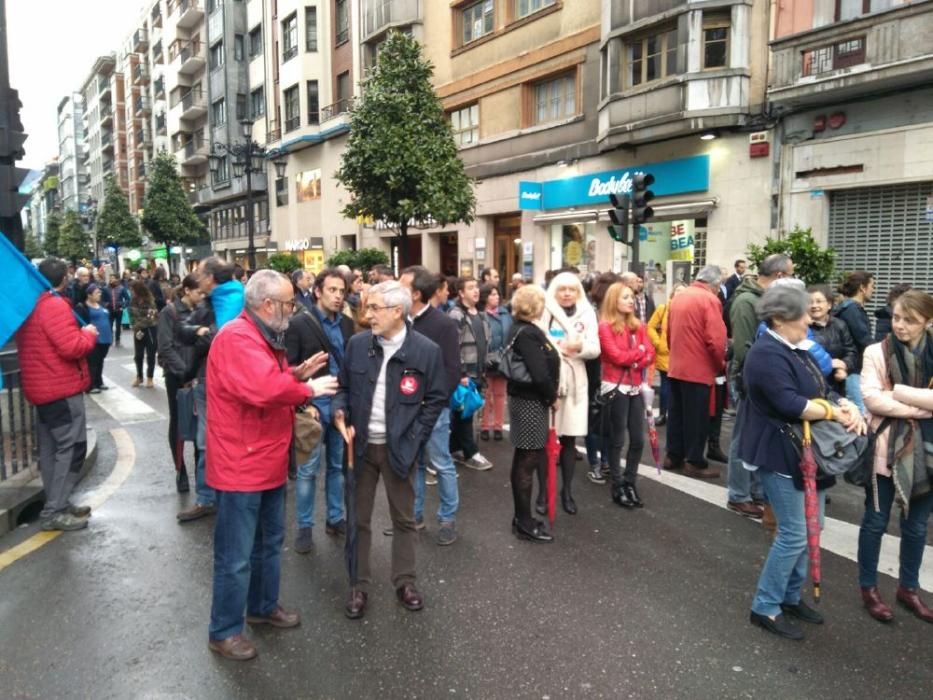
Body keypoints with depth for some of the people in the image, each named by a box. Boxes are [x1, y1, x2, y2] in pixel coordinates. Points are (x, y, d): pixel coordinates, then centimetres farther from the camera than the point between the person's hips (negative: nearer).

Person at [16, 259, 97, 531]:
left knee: (50, 448, 13)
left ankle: (58, 504, 21)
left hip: (43, 388, 10)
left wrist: (79, 333, 16)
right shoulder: (55, 306, -18)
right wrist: (88, 334, -6)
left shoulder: (29, 306, 12)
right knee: (71, 447, -6)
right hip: (62, 388, -10)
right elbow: (72, 348, -23)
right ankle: (53, 512, -5)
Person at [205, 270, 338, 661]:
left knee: (270, 542, 23)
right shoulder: (237, 338, -23)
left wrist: (297, 374, 4)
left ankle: (264, 607, 41)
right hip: (241, 466, -10)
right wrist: (308, 389, -22)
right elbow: (263, 388, -37)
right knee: (236, 556, 4)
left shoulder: (264, 336, 11)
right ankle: (224, 632, 21)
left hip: (268, 461, 10)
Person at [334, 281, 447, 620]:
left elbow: (436, 399, -4)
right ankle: (359, 584, 27)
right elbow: (344, 386, 7)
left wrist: (413, 438, -9)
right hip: (361, 444, 2)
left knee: (404, 518, 13)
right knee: (359, 518, 12)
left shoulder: (426, 350, -10)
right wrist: (340, 412, -13)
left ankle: (404, 580, 31)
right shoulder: (357, 344, -3)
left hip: (399, 447, -2)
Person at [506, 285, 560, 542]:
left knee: (524, 460, 16)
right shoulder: (527, 333, -20)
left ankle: (522, 518, 27)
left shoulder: (521, 330, 10)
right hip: (531, 402, -10)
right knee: (528, 460, -1)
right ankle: (524, 523, 10)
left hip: (526, 399, 10)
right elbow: (540, 374, -25)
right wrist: (553, 398, -11)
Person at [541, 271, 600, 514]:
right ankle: (543, 492, 15)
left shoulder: (587, 314, 8)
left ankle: (567, 492, 22)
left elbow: (595, 348, 1)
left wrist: (580, 346, -18)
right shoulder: (544, 311, -3)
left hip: (575, 381, 3)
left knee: (569, 439, 9)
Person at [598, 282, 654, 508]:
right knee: (617, 440, 2)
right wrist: (639, 351, -2)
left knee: (638, 439, 7)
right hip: (616, 388, -6)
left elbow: (650, 354, 4)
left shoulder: (638, 325, 12)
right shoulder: (605, 326, -7)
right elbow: (616, 356, -14)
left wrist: (632, 361, -13)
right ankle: (617, 487, 13)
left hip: (636, 387, 6)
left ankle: (630, 483, 22)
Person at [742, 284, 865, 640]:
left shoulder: (795, 350, 12)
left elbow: (821, 391, 10)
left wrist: (848, 406, -10)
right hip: (781, 454, -10)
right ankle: (765, 607, 9)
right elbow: (789, 404, -28)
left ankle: (790, 596, 30)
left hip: (805, 452, 10)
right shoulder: (767, 354, -20)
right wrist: (836, 413, -17)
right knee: (794, 533, -4)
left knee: (809, 528, 15)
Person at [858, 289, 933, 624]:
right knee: (876, 521, 8)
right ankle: (869, 588, 22)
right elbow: (872, 398, -15)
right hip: (887, 449, -3)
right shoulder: (877, 352, -5)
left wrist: (898, 392, -17)